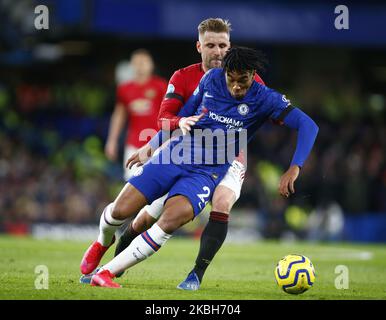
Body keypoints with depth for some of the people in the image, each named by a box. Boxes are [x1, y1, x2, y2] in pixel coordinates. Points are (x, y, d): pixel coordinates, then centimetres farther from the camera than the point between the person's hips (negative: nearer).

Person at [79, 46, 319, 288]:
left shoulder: (264, 99, -8)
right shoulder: (212, 79, 1)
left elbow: (309, 126, -14)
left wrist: (294, 169, -27)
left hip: (207, 173, -3)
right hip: (175, 156, 3)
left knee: (174, 217, -32)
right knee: (120, 210, -9)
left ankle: (106, 272, -26)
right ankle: (103, 243, 31)